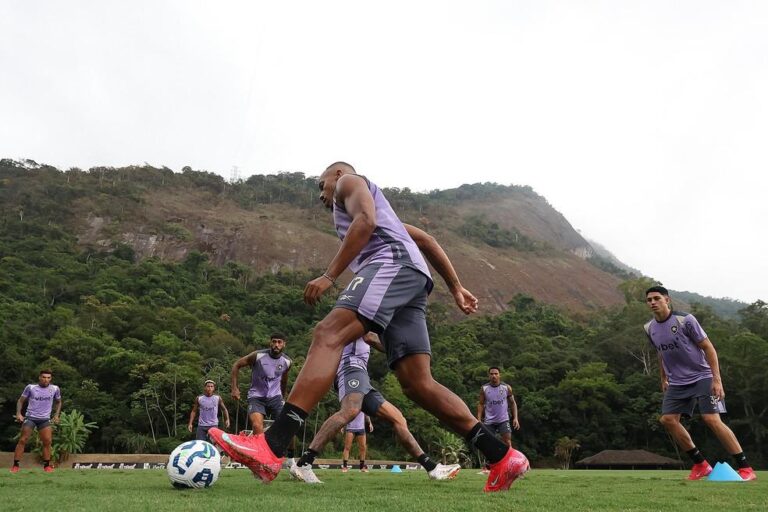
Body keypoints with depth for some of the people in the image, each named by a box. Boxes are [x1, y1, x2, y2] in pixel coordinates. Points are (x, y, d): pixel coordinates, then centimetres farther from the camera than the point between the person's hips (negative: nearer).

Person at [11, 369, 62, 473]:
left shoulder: (55, 389, -1)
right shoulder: (30, 387, -7)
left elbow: (58, 402, 16)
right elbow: (21, 400, 4)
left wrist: (56, 415, 5)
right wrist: (18, 413, -10)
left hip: (45, 419, 2)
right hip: (30, 417, -2)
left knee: (48, 442, -4)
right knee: (23, 440, -6)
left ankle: (46, 465, 7)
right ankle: (15, 465, 1)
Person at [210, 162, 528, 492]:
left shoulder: (350, 181, 19)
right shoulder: (379, 214, 43)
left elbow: (366, 221, -5)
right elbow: (426, 241, 36)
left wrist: (329, 275, -11)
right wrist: (456, 288, 31)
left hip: (392, 262, -9)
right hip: (411, 278, 9)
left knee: (328, 335, -26)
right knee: (417, 384, -2)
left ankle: (271, 449, -42)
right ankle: (502, 457, -4)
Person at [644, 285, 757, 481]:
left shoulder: (685, 320, -15)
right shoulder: (650, 329, 3)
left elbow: (708, 347, -11)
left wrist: (717, 379, -16)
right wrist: (663, 379, 20)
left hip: (702, 377, -6)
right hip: (677, 383, 6)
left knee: (711, 419, -17)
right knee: (668, 419, -6)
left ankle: (745, 468, -7)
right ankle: (700, 464, 6)